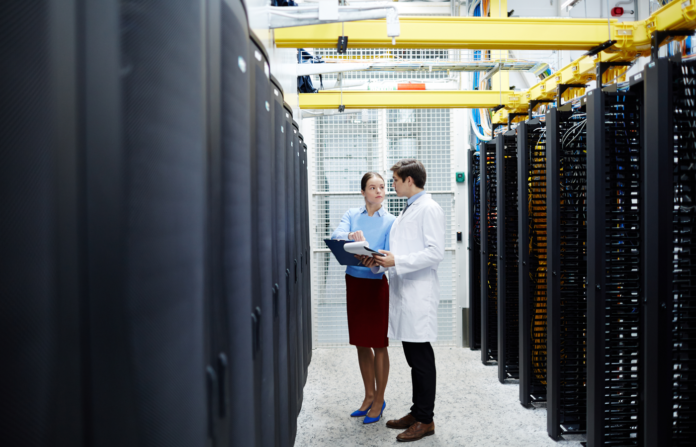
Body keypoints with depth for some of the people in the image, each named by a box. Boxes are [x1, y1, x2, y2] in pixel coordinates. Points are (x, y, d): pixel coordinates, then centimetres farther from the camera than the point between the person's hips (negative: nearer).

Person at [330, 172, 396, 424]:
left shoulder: (390, 221, -1)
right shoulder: (352, 215, 6)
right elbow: (336, 236, -11)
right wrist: (350, 235, -32)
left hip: (377, 284, -3)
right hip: (354, 282, 3)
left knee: (378, 345, 2)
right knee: (361, 344, 12)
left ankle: (379, 400, 16)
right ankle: (369, 395, 27)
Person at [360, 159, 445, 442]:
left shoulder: (429, 209, -8)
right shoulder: (407, 210, 22)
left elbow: (435, 252, -17)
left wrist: (397, 261, -20)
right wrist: (379, 263, 8)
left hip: (419, 294, -9)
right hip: (402, 293, 9)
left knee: (421, 357, -3)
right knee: (413, 357, 14)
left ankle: (425, 420, 6)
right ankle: (417, 412, 23)